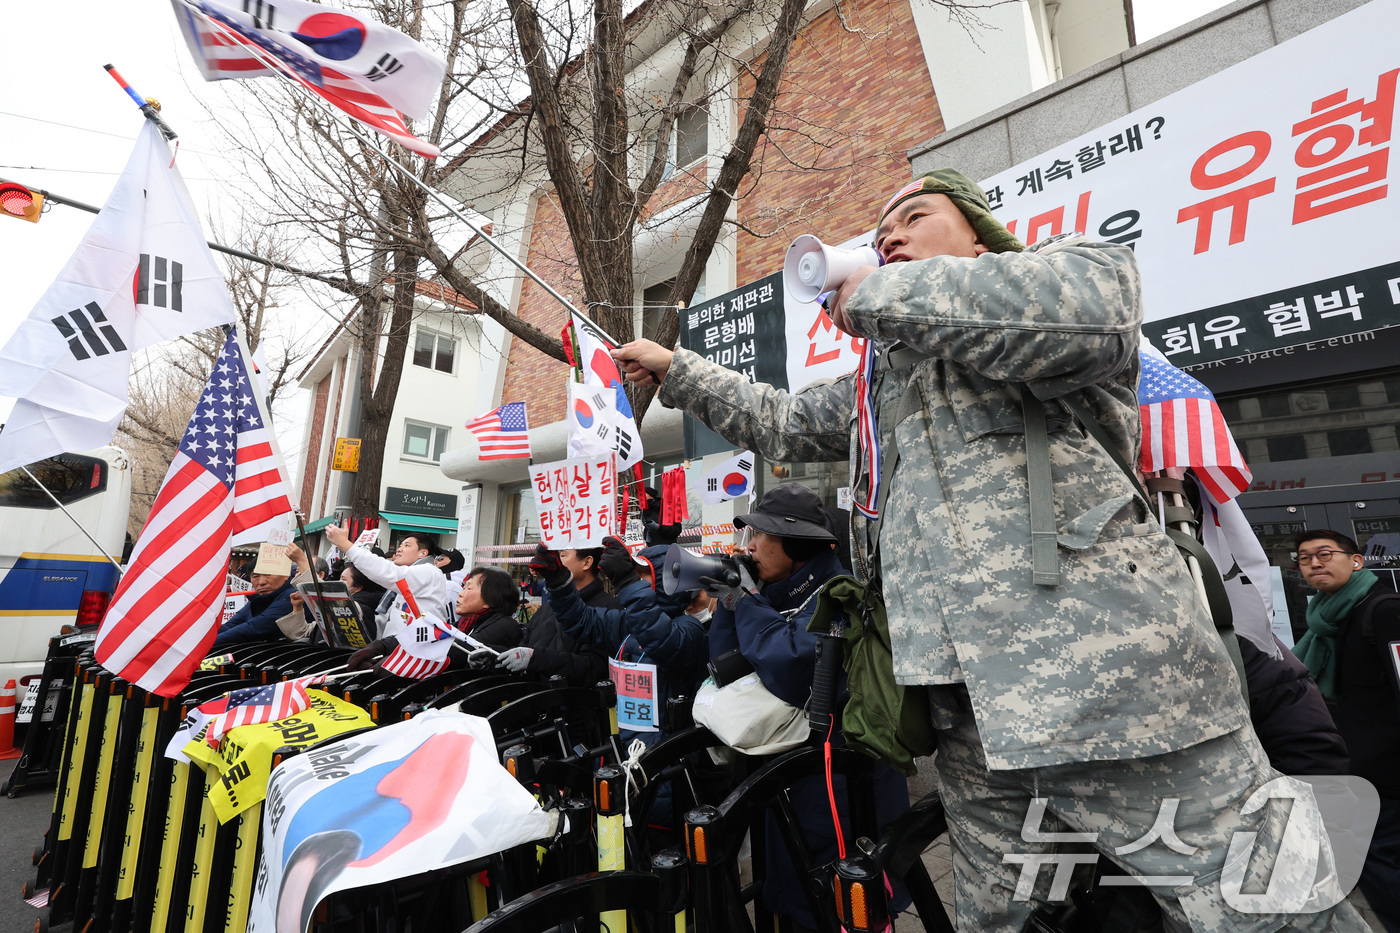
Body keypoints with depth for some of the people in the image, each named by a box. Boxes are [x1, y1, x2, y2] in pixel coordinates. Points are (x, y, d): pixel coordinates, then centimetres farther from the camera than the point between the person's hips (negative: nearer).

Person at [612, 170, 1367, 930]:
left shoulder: (1073, 260, 8)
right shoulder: (881, 379, 26)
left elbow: (1081, 310, -17)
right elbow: (780, 424, 33)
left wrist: (874, 292, -6)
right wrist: (673, 368, 32)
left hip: (1115, 679, -6)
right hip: (969, 706, 7)